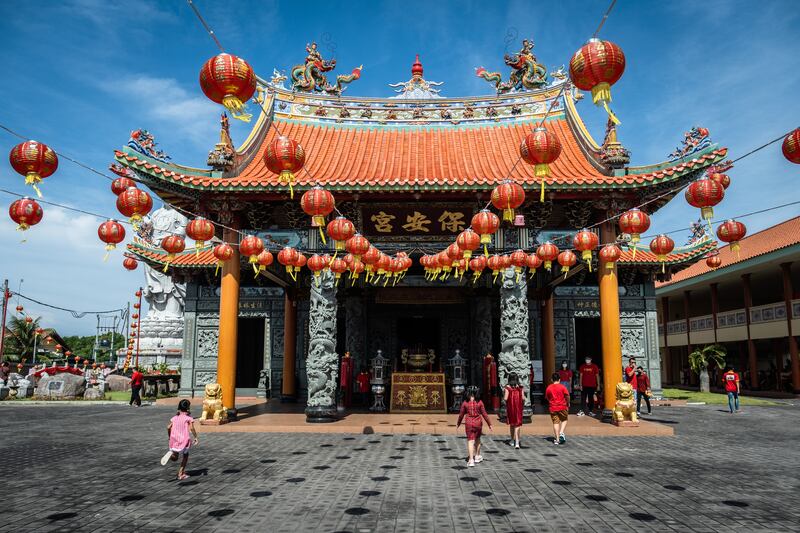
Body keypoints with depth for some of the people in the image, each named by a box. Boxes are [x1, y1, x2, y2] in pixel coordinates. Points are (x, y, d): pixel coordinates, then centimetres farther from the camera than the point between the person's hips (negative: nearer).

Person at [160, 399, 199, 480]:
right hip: (184, 439, -4)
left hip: (174, 439, 4)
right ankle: (180, 474, 9)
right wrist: (196, 437, -9)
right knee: (185, 455, 17)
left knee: (175, 458, 17)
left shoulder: (175, 417, 8)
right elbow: (191, 428, -17)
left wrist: (169, 437, 18)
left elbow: (168, 427, 4)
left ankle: (171, 454, -19)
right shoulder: (189, 417, -5)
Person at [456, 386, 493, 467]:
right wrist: (489, 424, 5)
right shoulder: (479, 402, -8)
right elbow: (484, 414, -4)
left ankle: (471, 460, -6)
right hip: (478, 423, 1)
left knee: (470, 441, 2)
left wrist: (458, 424, 17)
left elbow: (461, 415, 2)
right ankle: (477, 456, 32)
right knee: (477, 439, 22)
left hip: (469, 424, -1)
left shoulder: (465, 403, -6)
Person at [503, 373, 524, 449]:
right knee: (517, 424, 1)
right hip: (518, 408, 1)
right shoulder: (520, 387, -3)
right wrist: (522, 403, 16)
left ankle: (512, 440, 28)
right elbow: (523, 398, -4)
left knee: (512, 423, 16)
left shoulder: (508, 387, -10)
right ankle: (517, 442, -10)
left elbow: (505, 398, -14)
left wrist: (503, 395, 7)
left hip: (510, 407, -1)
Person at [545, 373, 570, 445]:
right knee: (564, 420, 17)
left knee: (555, 422, 5)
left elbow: (547, 398, 10)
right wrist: (568, 403, 7)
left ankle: (557, 439, 3)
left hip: (552, 407, 2)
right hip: (562, 407, -2)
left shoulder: (548, 387, 3)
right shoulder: (562, 386, -5)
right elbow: (567, 395, -9)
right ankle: (561, 433, -4)